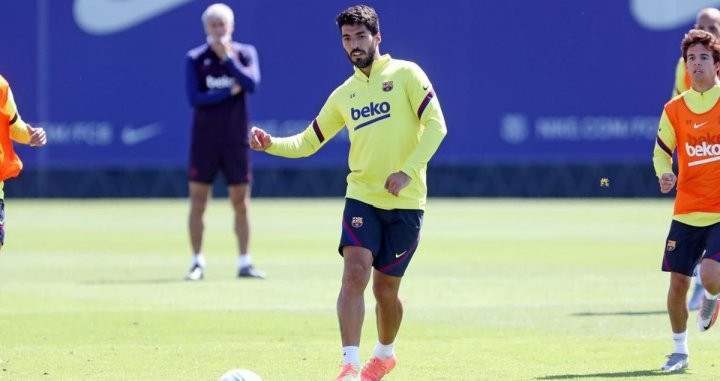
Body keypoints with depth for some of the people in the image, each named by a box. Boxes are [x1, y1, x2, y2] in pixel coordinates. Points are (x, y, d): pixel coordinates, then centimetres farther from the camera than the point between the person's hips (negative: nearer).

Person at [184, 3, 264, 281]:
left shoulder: (244, 53, 3)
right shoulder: (195, 58, -1)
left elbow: (252, 84, -14)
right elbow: (194, 98, -11)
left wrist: (227, 57, -16)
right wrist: (229, 92, -13)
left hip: (236, 140, 1)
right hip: (204, 140, -1)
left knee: (241, 202, 5)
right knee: (198, 202, -2)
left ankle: (244, 263, 11)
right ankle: (197, 263, 4)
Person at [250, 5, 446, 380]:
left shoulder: (406, 74, -2)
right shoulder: (344, 94, 11)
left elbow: (435, 125, -9)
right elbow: (307, 142, 17)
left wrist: (408, 171, -20)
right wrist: (271, 144, -3)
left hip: (405, 202, -2)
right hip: (362, 197, 2)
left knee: (385, 288, 6)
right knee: (354, 273, -19)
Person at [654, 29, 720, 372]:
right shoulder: (674, 109, 4)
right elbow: (662, 150, 14)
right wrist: (664, 174, -8)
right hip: (687, 211, 3)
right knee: (678, 282, 0)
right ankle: (680, 350, 19)